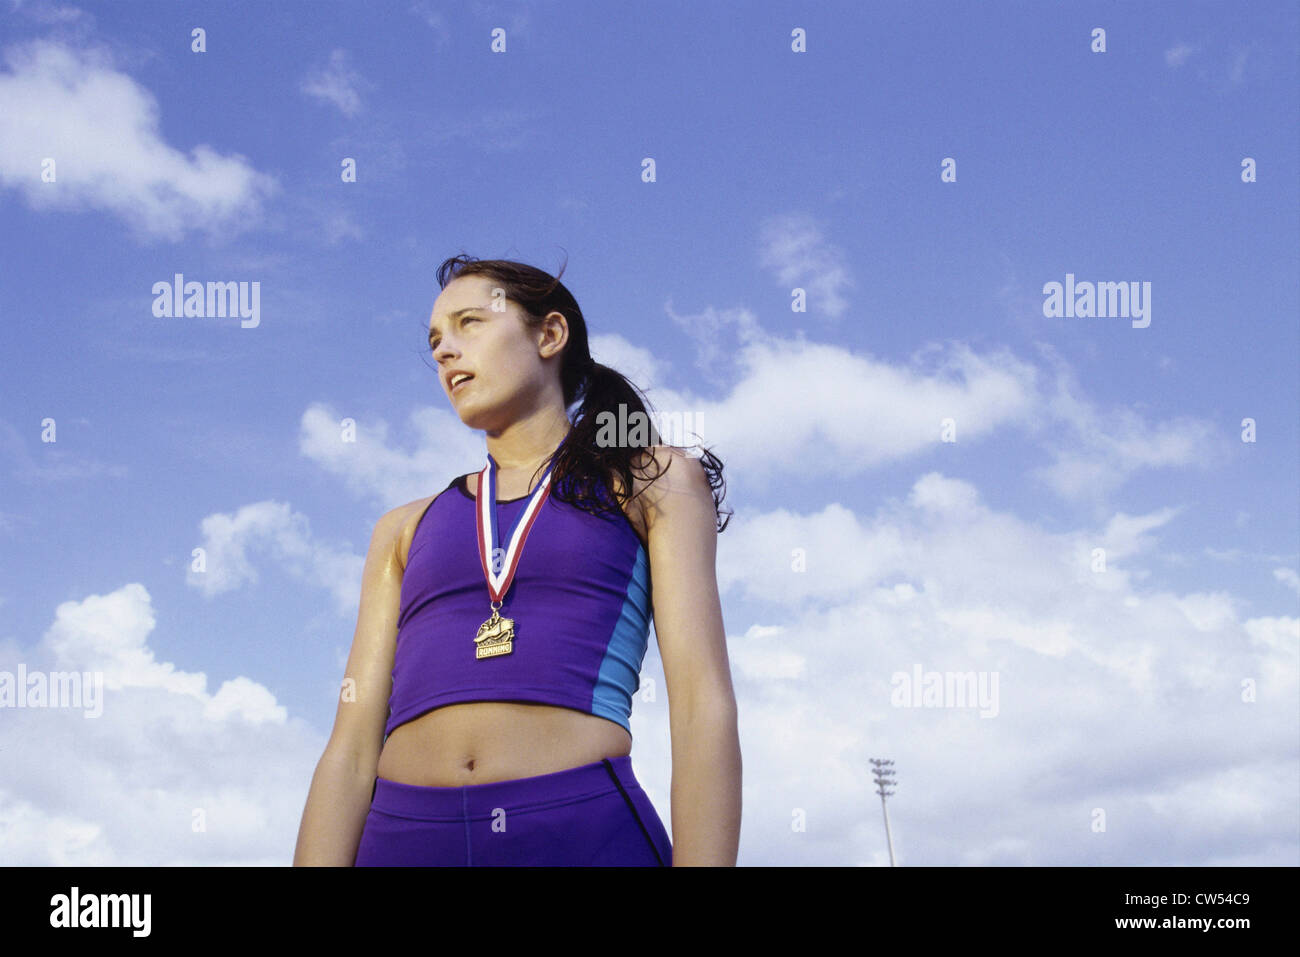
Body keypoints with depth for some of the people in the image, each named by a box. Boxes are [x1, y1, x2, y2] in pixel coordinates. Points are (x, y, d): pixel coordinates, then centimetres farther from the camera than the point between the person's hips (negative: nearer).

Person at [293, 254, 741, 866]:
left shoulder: (652, 484, 12)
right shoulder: (406, 530, 20)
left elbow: (704, 707, 0)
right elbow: (353, 745, 11)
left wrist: (703, 859, -12)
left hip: (584, 838, -3)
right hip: (403, 841, 3)